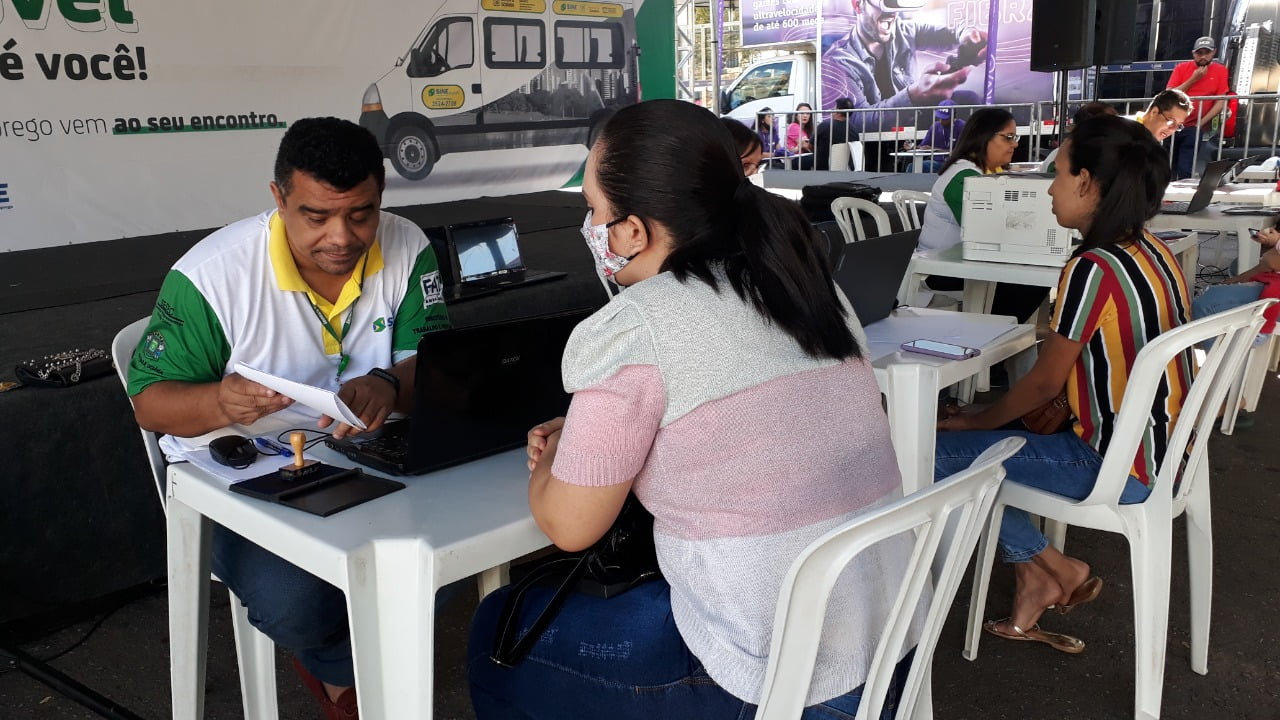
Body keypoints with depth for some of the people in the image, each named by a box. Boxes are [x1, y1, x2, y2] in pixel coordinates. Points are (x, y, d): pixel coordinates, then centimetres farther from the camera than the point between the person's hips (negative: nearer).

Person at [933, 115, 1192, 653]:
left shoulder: (1092, 269, -24)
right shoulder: (1153, 252, 3)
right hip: (1159, 447, 9)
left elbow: (1044, 383, -16)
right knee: (997, 442, 18)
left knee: (940, 455, -3)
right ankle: (1034, 581, 15)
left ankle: (1054, 569, 11)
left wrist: (976, 422, 0)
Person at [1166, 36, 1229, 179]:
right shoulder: (1182, 68, 5)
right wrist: (1193, 79, -10)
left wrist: (1201, 123, -11)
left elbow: (1220, 102, -2)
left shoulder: (1220, 71, 2)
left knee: (1185, 170, -11)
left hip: (1194, 128, -1)